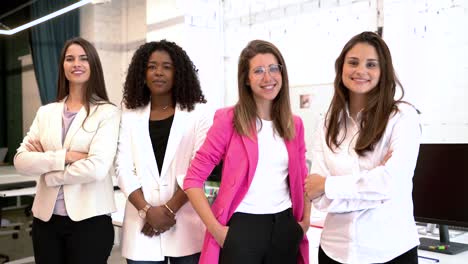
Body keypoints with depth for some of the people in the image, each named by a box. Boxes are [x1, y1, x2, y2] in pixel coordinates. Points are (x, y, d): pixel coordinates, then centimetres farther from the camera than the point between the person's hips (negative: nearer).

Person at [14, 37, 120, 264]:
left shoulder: (108, 112, -5)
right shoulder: (46, 112, 9)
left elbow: (97, 168, -18)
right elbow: (21, 160, -1)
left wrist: (47, 173, -6)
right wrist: (64, 156, -16)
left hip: (89, 219, -4)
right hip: (46, 217, 4)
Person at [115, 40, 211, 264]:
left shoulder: (198, 113, 3)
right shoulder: (130, 116, 9)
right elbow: (123, 168, 2)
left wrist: (170, 209, -12)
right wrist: (147, 210, -11)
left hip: (186, 224, -1)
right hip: (142, 225, 2)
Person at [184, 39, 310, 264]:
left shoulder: (294, 124, 6)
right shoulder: (228, 120, -7)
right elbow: (193, 179, -8)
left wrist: (306, 220, 6)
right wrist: (216, 229, -12)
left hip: (284, 227, 5)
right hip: (241, 227, -4)